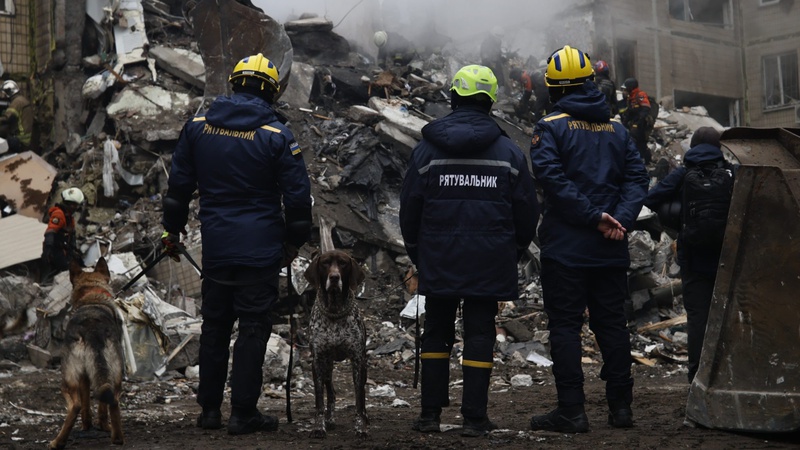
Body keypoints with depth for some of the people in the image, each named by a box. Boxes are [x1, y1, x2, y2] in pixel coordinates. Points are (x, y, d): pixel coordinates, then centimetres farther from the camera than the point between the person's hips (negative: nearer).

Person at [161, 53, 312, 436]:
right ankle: (243, 413, 5)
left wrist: (172, 230, 20)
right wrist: (294, 242, 8)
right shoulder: (277, 135, -9)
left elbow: (178, 185, 10)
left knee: (214, 325, 15)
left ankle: (209, 408, 21)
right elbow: (298, 196, -5)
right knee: (253, 326, 3)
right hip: (261, 249, -4)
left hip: (215, 246, 4)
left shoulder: (197, 127, 3)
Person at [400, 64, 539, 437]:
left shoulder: (427, 149, -1)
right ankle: (474, 418, 5)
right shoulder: (508, 151, 0)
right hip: (489, 264, 0)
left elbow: (409, 208, 3)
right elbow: (527, 210, 4)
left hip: (439, 262, 0)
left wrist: (417, 253, 15)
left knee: (436, 334, 11)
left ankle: (430, 414, 13)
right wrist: (514, 252, 18)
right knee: (479, 335, 4)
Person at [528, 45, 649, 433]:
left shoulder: (550, 127, -5)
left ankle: (571, 411, -1)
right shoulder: (616, 129, 11)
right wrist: (619, 219, -9)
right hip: (611, 249, 5)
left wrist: (594, 216, -16)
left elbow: (552, 178, -18)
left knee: (565, 326, 0)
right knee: (612, 324, 12)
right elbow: (636, 178, 2)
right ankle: (620, 406, 17)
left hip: (565, 247, -5)